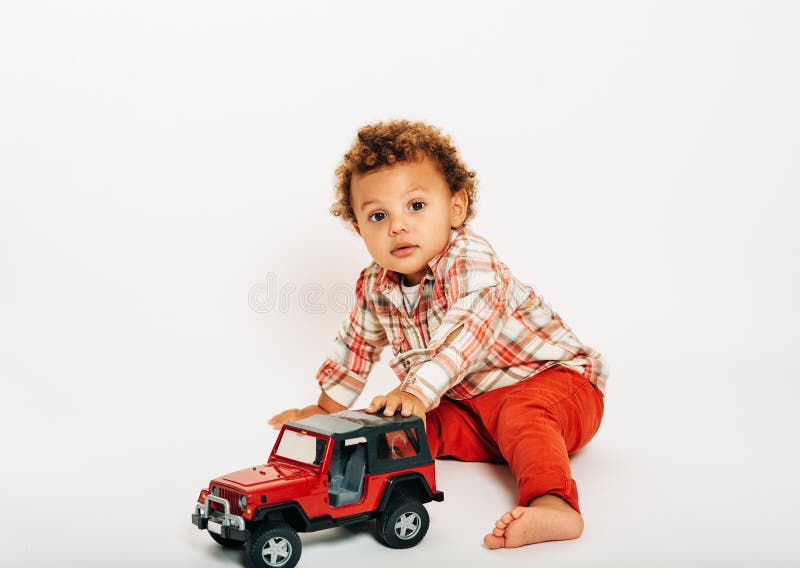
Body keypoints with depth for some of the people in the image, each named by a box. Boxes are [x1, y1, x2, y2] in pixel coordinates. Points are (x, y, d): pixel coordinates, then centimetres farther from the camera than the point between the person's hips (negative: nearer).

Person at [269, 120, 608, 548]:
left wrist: (416, 392, -48)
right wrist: (326, 409, 26)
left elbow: (465, 334, -37)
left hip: (552, 381, -8)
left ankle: (552, 507, -57)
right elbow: (357, 344, 19)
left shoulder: (471, 260, -21)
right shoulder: (375, 287, 1)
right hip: (468, 408, 8)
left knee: (522, 416, -39)